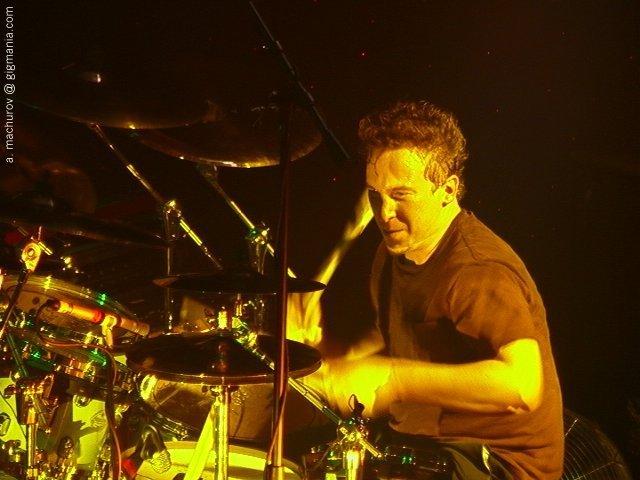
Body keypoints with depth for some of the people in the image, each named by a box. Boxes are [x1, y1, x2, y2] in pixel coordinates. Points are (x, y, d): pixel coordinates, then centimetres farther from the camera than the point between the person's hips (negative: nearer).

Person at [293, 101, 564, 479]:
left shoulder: (480, 270, -26)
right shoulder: (394, 252, 3)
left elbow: (522, 385, -39)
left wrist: (391, 378, -35)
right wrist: (339, 363, 0)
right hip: (423, 442, 8)